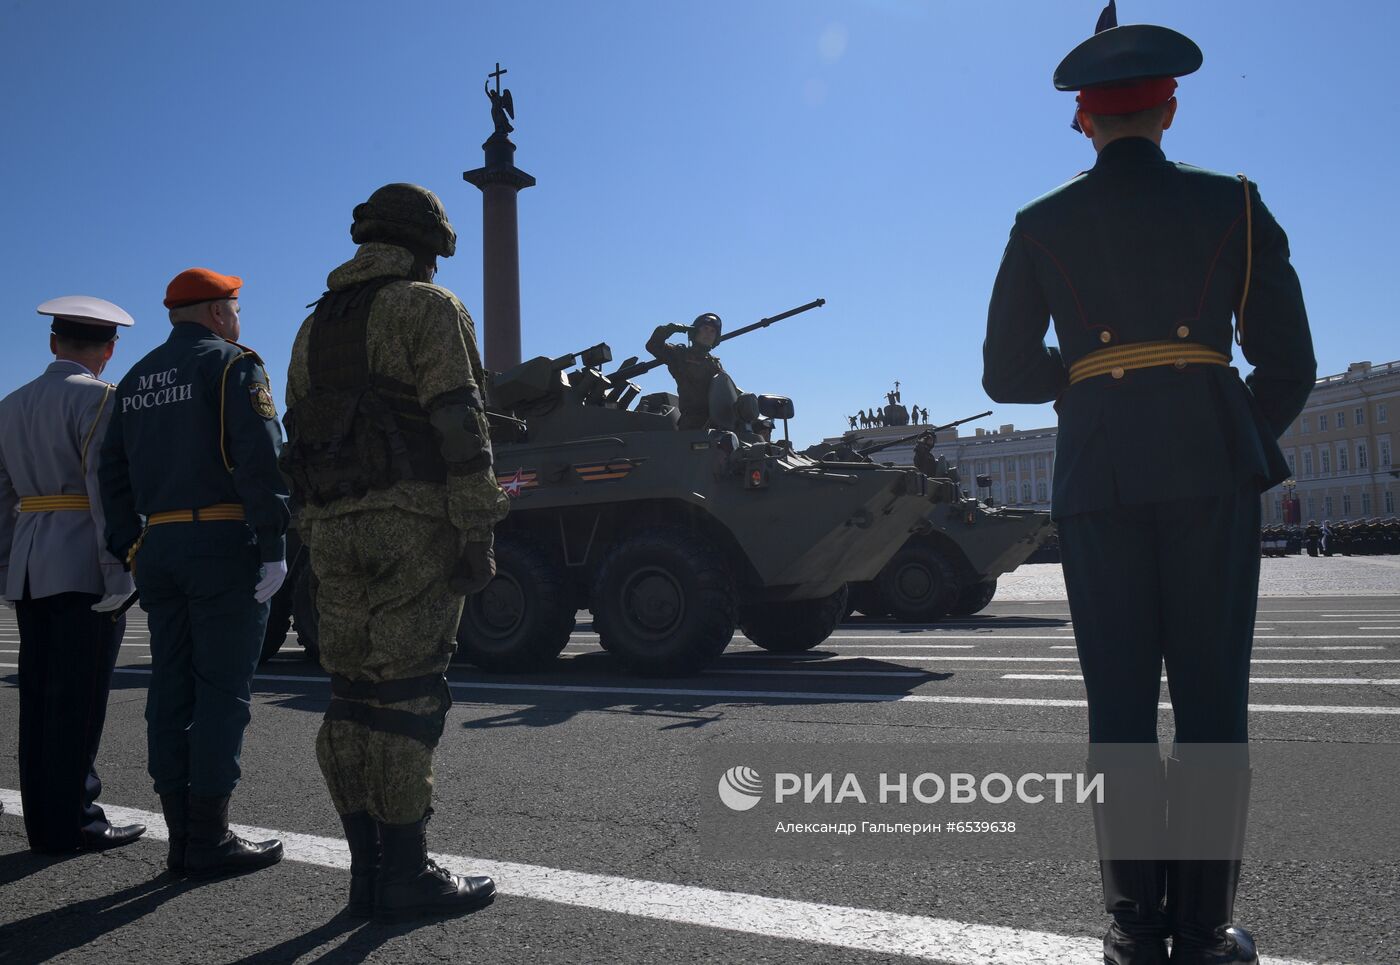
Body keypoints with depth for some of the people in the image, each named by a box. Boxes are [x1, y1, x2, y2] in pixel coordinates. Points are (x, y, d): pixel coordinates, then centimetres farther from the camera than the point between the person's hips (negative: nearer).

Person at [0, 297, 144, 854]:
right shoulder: (96, 398, -6)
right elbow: (105, 486, -15)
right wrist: (119, 571, -16)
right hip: (83, 564, -7)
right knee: (79, 698, -3)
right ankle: (74, 819, 1)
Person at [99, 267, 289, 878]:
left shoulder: (136, 380, 19)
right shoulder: (232, 364, -4)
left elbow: (112, 473, 17)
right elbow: (259, 459, -16)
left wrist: (127, 552, 17)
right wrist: (273, 547, -16)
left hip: (158, 547, 7)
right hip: (223, 545, -7)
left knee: (171, 689, 9)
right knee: (222, 689, -3)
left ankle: (182, 838, 16)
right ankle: (210, 843, 0)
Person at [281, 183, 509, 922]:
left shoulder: (316, 325, 21)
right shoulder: (428, 307, -1)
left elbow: (300, 437, 19)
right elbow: (457, 424, -11)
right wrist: (476, 531, -12)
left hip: (333, 529, 7)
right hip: (412, 524, -7)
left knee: (355, 699, 8)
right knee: (405, 696, -5)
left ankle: (368, 870, 15)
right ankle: (406, 875, 2)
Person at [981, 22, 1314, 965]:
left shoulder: (1040, 225, 7)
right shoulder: (1233, 204, 7)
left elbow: (1007, 374, 6)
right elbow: (1290, 364, 5)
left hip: (1097, 474, 1)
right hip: (1212, 467, 0)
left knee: (1120, 696, 4)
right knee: (1211, 692, 3)